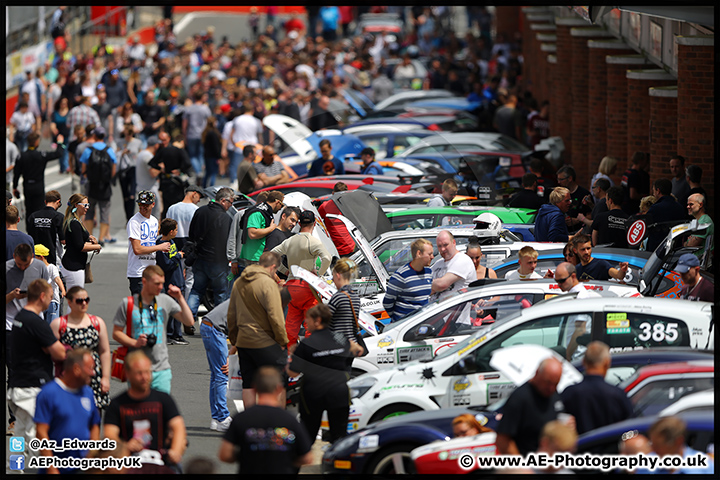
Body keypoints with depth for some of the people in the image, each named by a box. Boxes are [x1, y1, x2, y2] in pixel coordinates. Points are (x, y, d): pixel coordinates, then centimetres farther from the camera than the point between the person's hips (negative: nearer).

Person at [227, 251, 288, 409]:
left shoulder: (238, 283, 11)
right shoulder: (268, 283, -15)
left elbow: (231, 315, 17)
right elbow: (275, 316, -19)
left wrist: (234, 340, 24)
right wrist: (282, 341, -10)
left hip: (243, 342, 7)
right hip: (266, 343, -7)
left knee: (248, 384, 12)